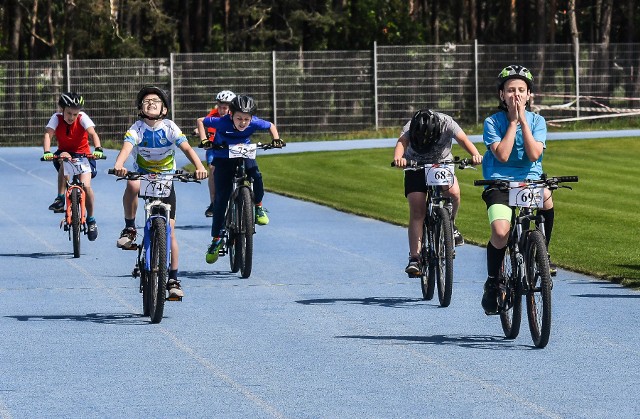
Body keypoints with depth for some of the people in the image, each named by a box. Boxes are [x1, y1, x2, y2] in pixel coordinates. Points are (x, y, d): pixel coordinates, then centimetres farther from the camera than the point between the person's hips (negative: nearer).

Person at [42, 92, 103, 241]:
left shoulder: (82, 118, -15)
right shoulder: (56, 118, -13)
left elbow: (93, 133, -29)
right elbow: (48, 134, -27)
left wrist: (98, 149, -49)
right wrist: (47, 152, -46)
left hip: (83, 155, -1)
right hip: (65, 152, 1)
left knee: (85, 185, -22)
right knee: (65, 157, -36)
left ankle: (91, 219, 1)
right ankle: (60, 199, -29)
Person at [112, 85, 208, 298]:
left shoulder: (169, 127, -11)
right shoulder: (137, 129, -13)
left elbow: (187, 148, -24)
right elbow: (126, 147, -31)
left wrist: (199, 167, -43)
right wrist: (118, 165, -52)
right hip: (142, 176, -1)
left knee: (169, 231, -4)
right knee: (132, 185, -39)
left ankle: (173, 280, 6)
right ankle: (130, 230, -19)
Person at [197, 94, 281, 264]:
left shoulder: (254, 123, -22)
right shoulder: (222, 122, -28)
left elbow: (271, 126, 0)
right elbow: (200, 121, -12)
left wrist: (276, 140, -17)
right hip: (223, 159, -1)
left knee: (256, 177, -30)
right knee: (221, 198, -9)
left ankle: (258, 207, 0)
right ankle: (216, 239, 0)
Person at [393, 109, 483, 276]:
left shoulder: (446, 123, -24)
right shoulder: (410, 128, -24)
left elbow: (463, 139, -34)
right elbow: (402, 142, -40)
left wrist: (475, 155, -54)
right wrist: (398, 157, -62)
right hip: (416, 167, 0)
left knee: (453, 191, -29)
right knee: (417, 212, -14)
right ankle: (415, 258, -14)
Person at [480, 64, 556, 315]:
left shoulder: (536, 121, 5)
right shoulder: (492, 122, -1)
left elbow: (534, 154, -10)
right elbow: (502, 155, -14)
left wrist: (522, 119, -11)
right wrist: (513, 121, -10)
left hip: (530, 181, 2)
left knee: (545, 195, -36)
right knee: (501, 232, -29)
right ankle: (492, 283, -3)